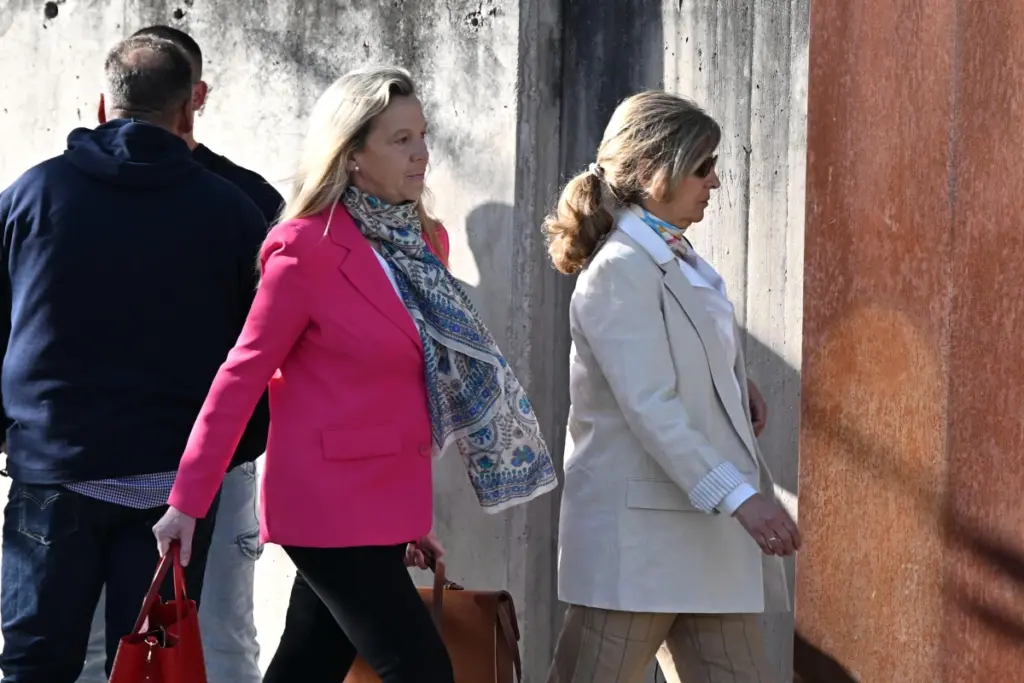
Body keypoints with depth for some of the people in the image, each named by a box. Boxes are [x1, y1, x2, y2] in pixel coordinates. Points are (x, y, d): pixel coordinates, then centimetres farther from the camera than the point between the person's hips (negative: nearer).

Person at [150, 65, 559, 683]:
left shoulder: (425, 241, 11)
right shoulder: (308, 246, -10)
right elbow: (244, 375, -8)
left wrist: (416, 517, 18)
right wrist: (188, 500, -9)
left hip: (389, 502, 7)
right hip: (332, 504, -7)